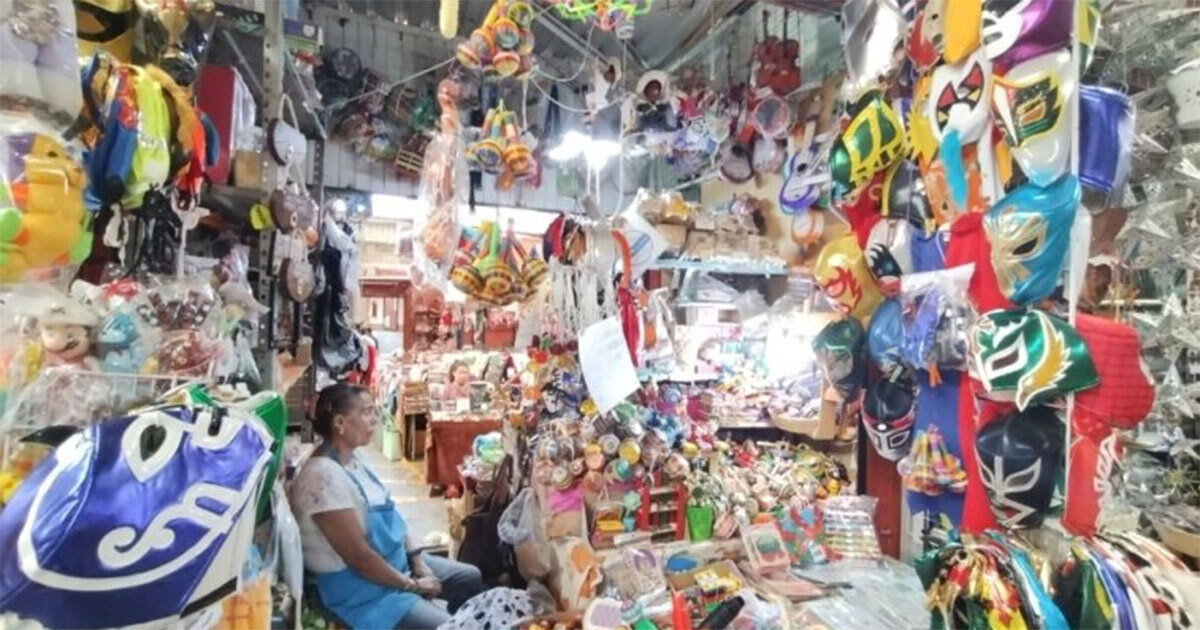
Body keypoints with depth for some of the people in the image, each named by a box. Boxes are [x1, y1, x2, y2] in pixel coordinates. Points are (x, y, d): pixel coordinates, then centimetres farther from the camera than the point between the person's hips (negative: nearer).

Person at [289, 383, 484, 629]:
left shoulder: (354, 459, 2)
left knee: (471, 577, 12)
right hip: (359, 586, -9)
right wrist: (412, 585, -14)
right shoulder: (324, 476, -27)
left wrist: (418, 561, 2)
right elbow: (359, 557, -26)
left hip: (396, 560, 9)